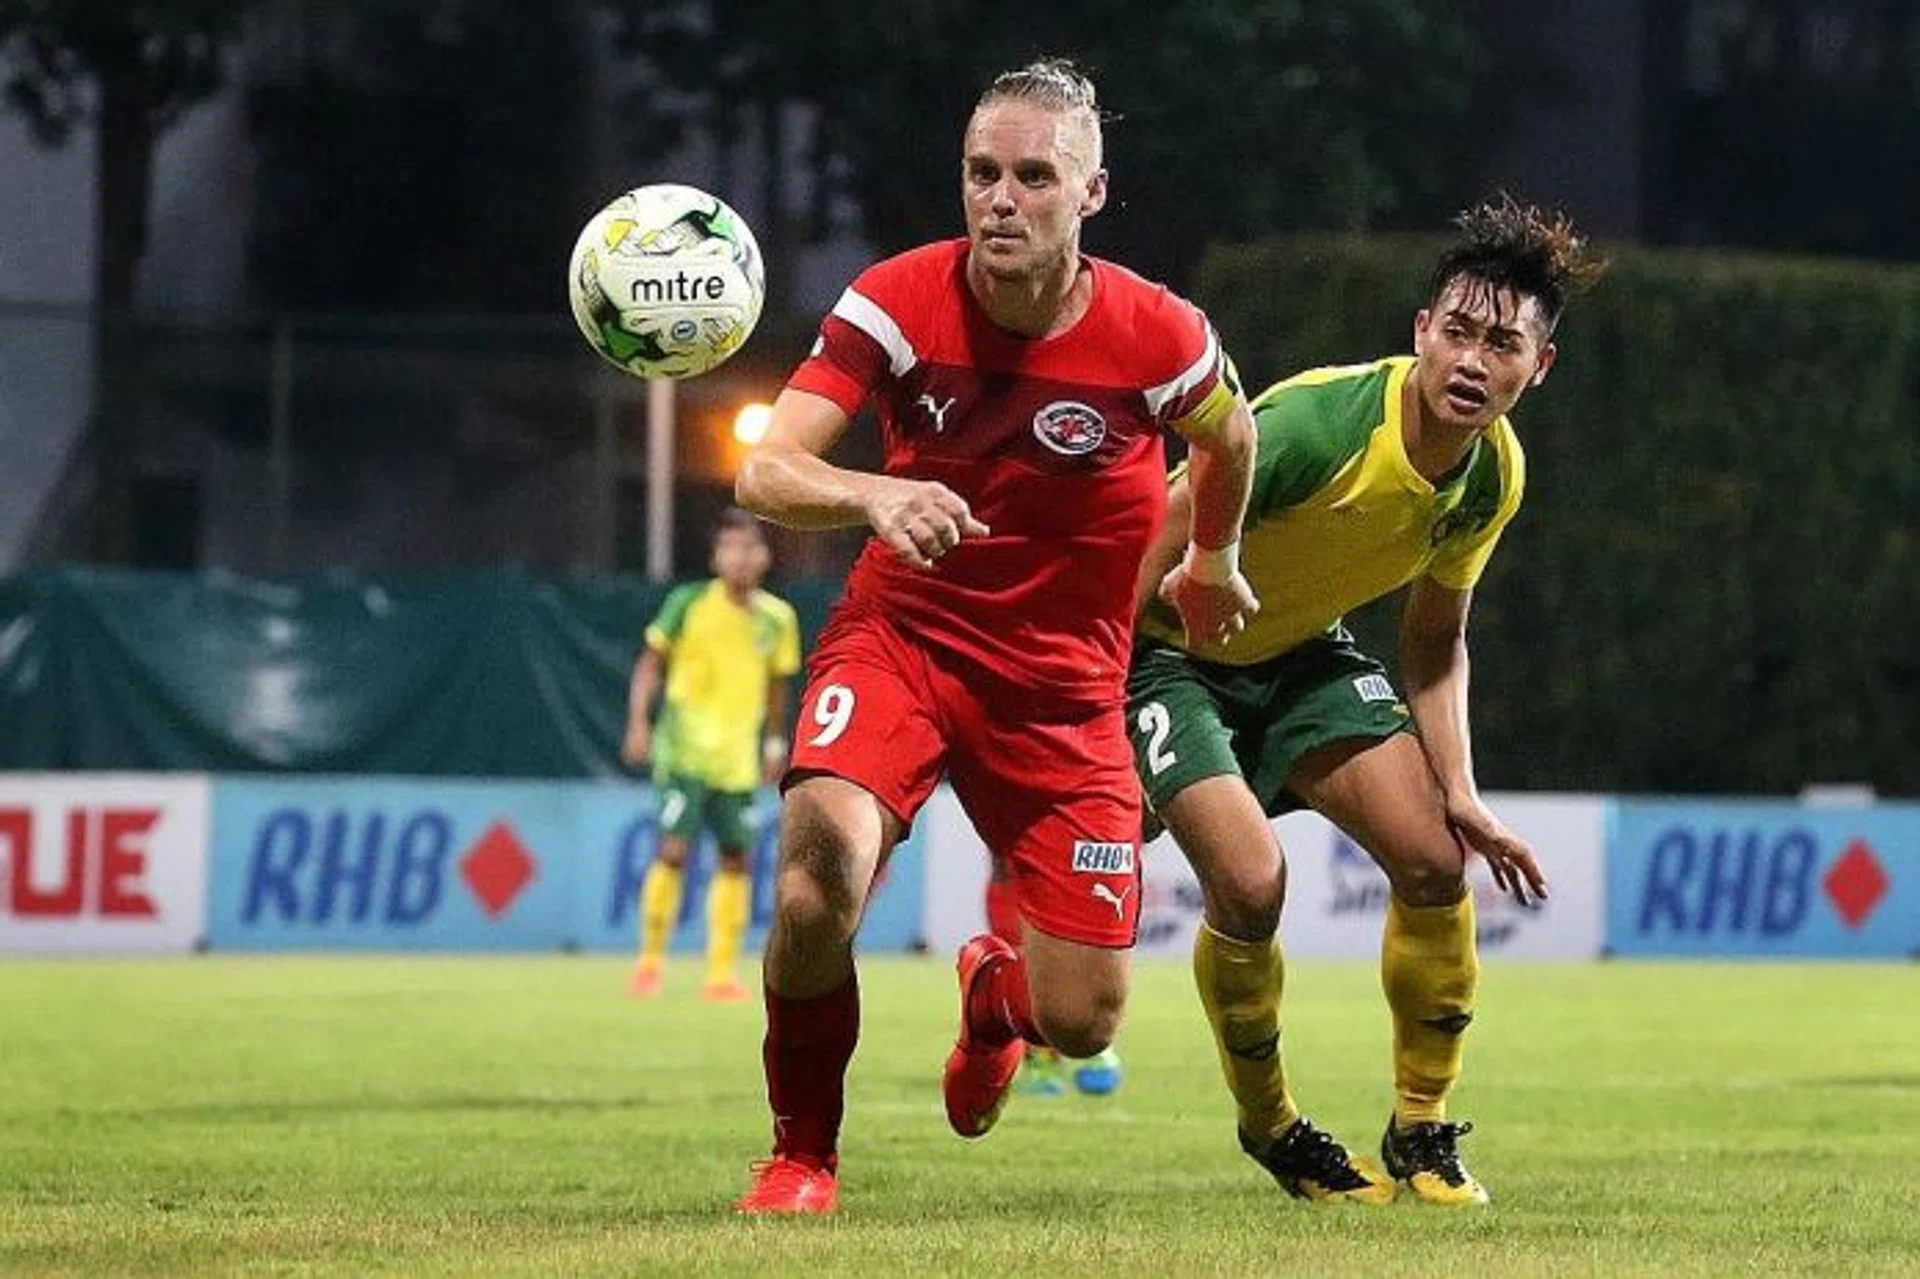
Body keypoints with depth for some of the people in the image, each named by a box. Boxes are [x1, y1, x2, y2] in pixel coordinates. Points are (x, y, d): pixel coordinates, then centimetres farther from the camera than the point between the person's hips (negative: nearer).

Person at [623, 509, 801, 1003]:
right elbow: (650, 663, 1)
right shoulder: (688, 604, -5)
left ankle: (722, 972, 11)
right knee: (673, 851, -11)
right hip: (685, 753, -4)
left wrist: (775, 744, 16)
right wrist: (639, 724, -8)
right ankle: (650, 961, 1)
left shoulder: (778, 619, 5)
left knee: (735, 860, 4)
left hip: (738, 761, 4)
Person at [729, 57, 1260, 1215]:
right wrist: (877, 496, -43)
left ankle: (996, 992, 40)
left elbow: (1230, 434, 11)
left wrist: (1211, 564, 26)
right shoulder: (900, 302, -15)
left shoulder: (1156, 337, -13)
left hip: (1065, 681, 1)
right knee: (820, 868, -32)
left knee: (1084, 1022, -2)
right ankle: (802, 1155, -5)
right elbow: (765, 471, -23)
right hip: (901, 637, -1)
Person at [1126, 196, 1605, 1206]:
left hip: (1301, 656, 6)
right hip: (1172, 655, -6)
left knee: (1434, 858, -9)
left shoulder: (1494, 476, -9)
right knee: (1250, 882, -24)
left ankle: (1423, 1131, 9)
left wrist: (1459, 794, -5)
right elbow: (1150, 557, -27)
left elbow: (1434, 641, 6)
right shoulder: (1315, 422, -33)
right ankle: (1269, 1126, 3)